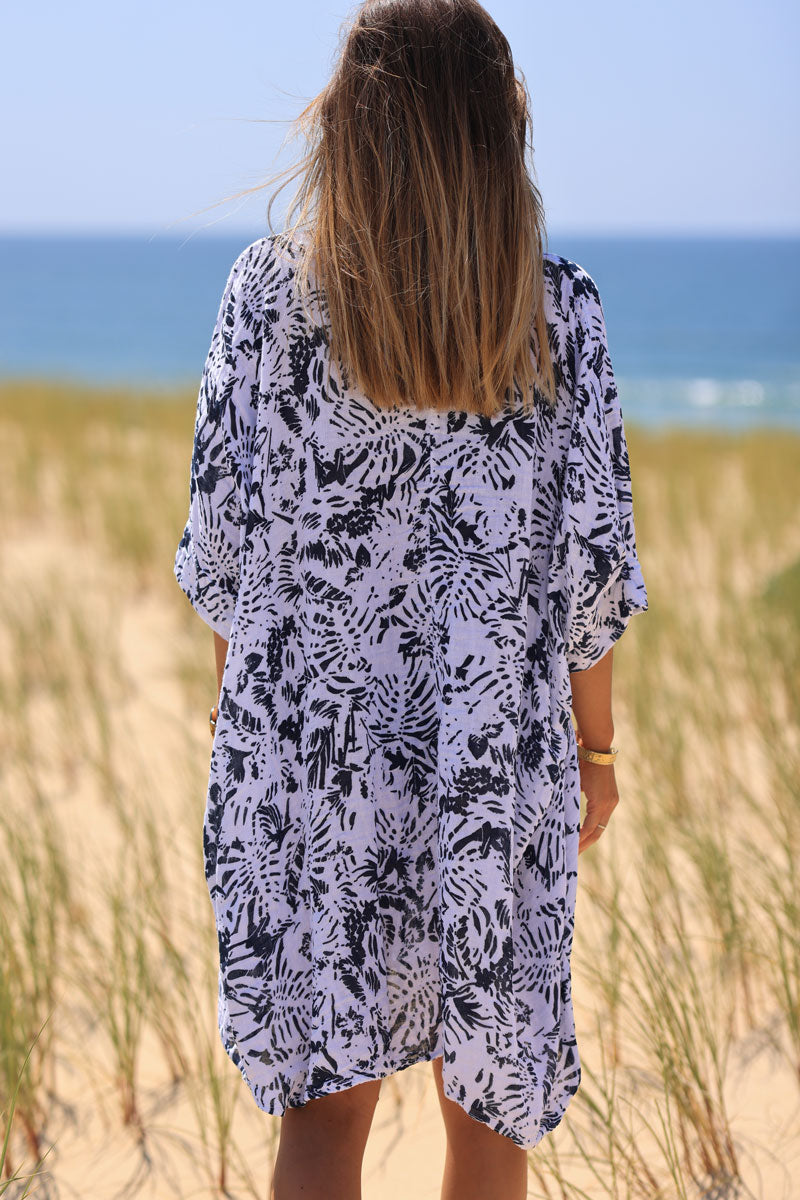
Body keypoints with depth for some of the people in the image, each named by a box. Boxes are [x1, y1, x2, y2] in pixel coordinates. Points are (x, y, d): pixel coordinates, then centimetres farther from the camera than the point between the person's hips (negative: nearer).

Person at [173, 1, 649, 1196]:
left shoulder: (270, 289, -4)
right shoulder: (559, 308, -4)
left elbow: (221, 532, -1)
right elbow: (595, 555, -2)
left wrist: (234, 703, 13)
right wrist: (594, 744, 10)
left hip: (307, 741, 0)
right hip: (498, 754, 0)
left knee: (324, 1101, 7)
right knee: (490, 1096, 17)